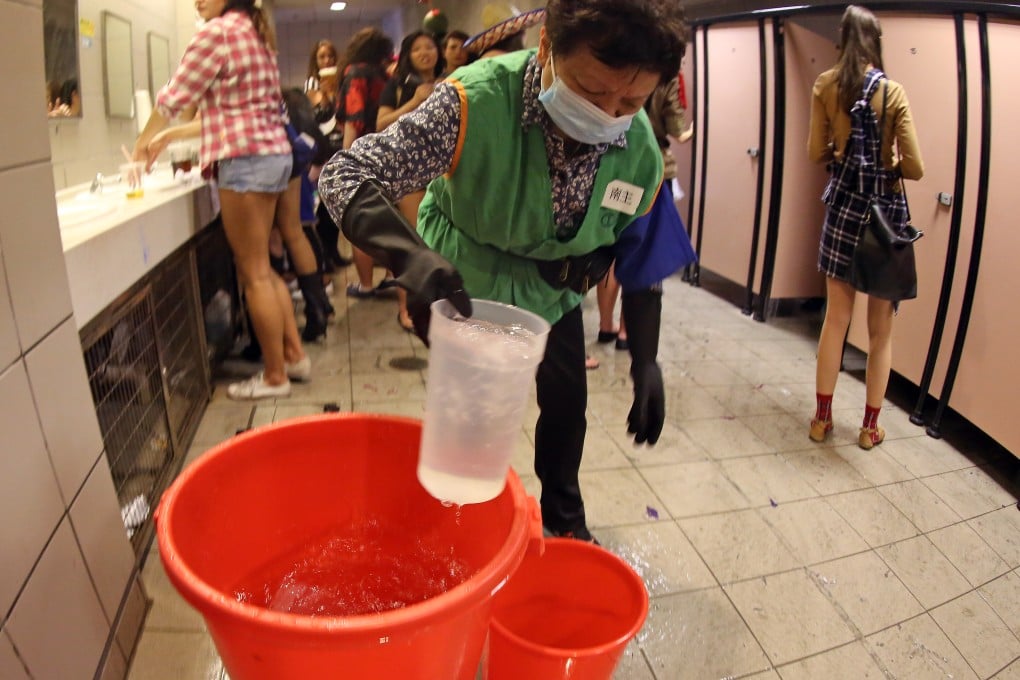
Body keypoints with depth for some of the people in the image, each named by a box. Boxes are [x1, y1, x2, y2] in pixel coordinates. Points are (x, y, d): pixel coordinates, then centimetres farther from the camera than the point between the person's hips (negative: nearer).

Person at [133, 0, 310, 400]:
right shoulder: (255, 33, 20)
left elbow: (175, 97, -3)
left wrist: (143, 141, 14)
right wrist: (169, 138, 22)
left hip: (245, 158, -9)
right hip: (273, 153, 9)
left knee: (254, 274, -3)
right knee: (261, 268, 14)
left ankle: (274, 377, 4)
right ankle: (295, 355, 19)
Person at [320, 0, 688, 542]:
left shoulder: (641, 152, -22)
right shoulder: (475, 102, -36)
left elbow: (641, 260, -7)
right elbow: (344, 175, -36)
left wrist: (646, 364, -10)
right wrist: (409, 255, -55)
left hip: (553, 291, 4)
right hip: (465, 287, -3)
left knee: (567, 404, 13)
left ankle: (564, 515, 43)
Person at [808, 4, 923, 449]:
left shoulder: (825, 86, -3)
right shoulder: (893, 92, -10)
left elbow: (816, 153, 3)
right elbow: (914, 168, -11)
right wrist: (885, 167, 9)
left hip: (843, 205, 2)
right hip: (885, 210, -2)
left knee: (835, 318, 12)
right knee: (881, 330, 9)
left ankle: (822, 418, 18)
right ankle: (870, 427, 20)